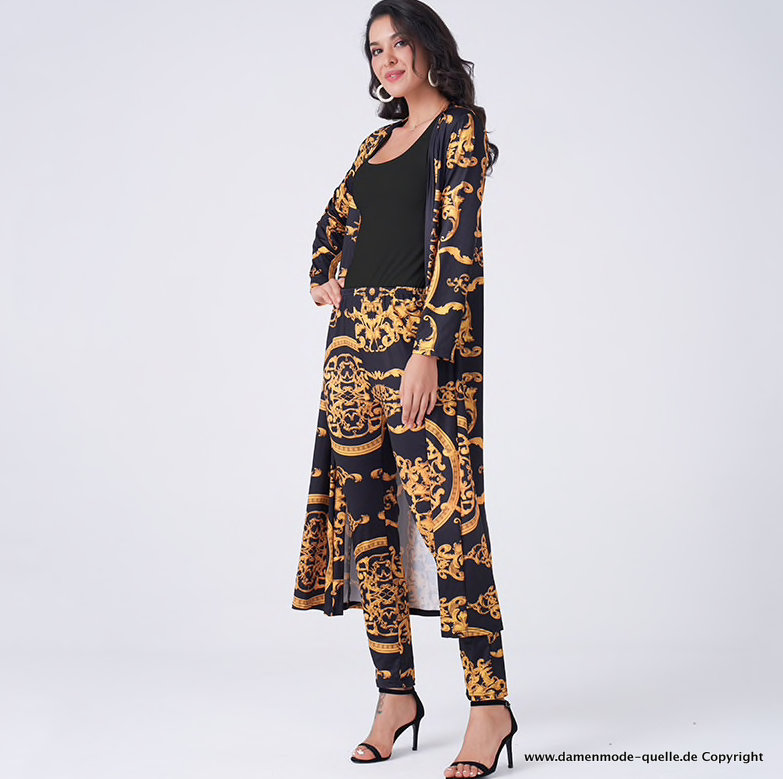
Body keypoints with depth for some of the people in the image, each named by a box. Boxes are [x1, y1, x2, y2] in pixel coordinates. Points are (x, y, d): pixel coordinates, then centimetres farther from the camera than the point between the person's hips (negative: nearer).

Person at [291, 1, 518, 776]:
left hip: (420, 336, -7)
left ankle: (489, 704, -7)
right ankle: (395, 693, 13)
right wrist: (324, 278, 14)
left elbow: (460, 246, -12)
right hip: (353, 339, 8)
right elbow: (332, 223, 34)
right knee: (364, 517, 5)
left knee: (446, 510, -12)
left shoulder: (460, 129, -1)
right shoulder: (378, 141, 20)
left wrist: (428, 350, -20)